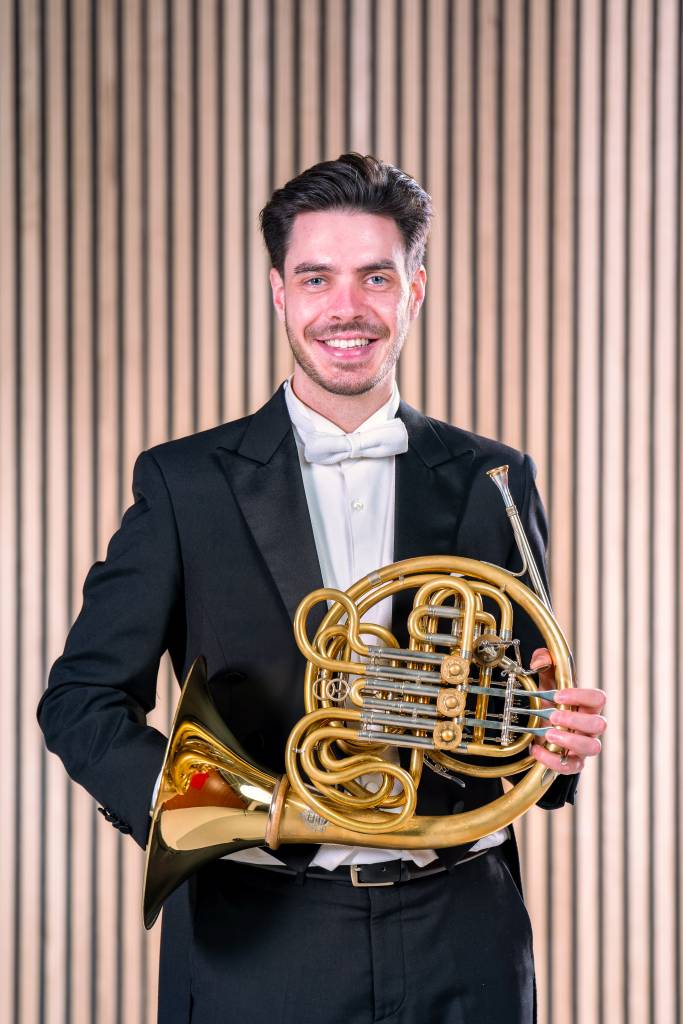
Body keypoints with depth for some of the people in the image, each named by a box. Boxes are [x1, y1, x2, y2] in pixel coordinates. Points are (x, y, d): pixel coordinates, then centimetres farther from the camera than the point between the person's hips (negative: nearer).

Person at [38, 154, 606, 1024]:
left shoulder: (492, 483, 6)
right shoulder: (186, 483, 0)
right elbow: (83, 698, 0)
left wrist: (555, 743, -10)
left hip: (458, 943, 2)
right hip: (262, 944, -2)